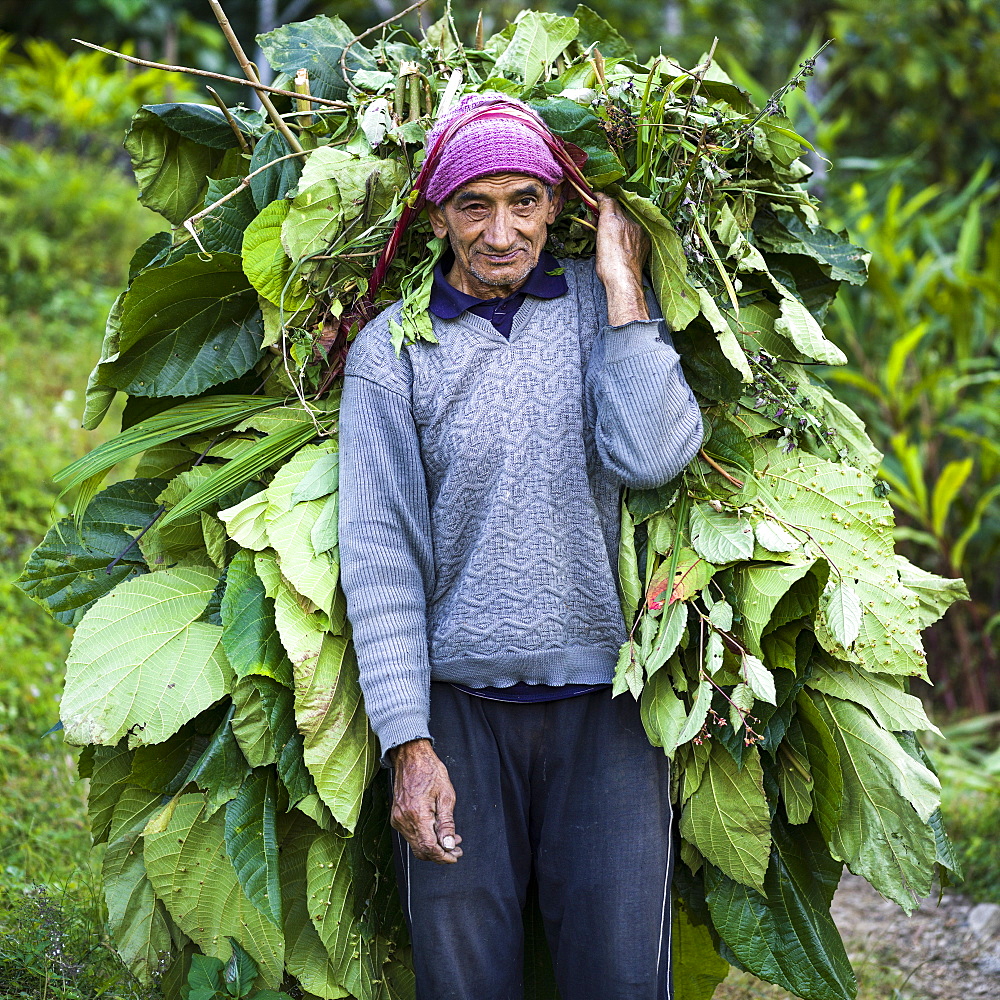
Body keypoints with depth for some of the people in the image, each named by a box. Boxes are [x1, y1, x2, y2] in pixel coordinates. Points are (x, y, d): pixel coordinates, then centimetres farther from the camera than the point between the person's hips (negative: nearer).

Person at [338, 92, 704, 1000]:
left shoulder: (603, 308, 5)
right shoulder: (391, 350, 3)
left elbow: (652, 456, -12)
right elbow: (379, 551, -2)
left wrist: (623, 286, -8)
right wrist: (408, 743, -9)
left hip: (604, 704, 0)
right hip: (457, 708, 0)